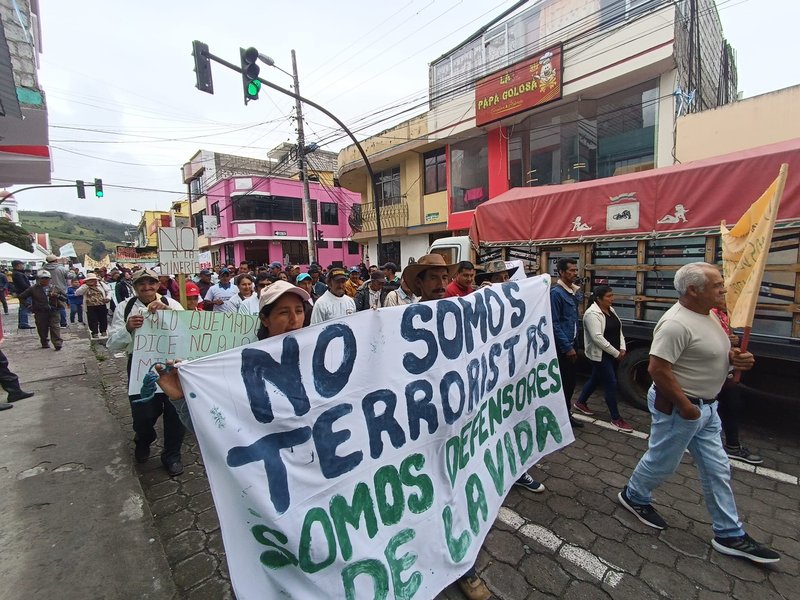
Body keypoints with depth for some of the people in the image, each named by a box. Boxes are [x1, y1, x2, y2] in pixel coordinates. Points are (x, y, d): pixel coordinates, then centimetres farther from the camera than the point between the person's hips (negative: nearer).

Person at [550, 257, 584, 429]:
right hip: (562, 346, -9)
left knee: (571, 380, 17)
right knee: (562, 382, 2)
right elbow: (554, 324, -20)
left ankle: (567, 414, 31)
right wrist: (567, 347, -18)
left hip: (571, 343, 9)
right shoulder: (556, 292, -17)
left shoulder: (574, 291, 9)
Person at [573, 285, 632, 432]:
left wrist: (622, 348, 1)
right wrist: (615, 353, -19)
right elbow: (597, 338, -24)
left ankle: (580, 403, 33)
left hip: (612, 354, 9)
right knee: (611, 384, -3)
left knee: (596, 379, 17)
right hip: (600, 355, -9)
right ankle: (616, 419, 9)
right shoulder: (592, 313, -20)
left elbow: (619, 330, 12)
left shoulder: (611, 310, 8)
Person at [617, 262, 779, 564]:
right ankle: (633, 496, 35)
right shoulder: (677, 323, -27)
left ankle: (729, 535, 32)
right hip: (677, 406, -9)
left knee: (717, 469, 17)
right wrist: (685, 406, -22)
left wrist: (733, 356, -1)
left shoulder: (707, 313, 5)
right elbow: (657, 369, -30)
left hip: (706, 406, 9)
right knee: (662, 462, 10)